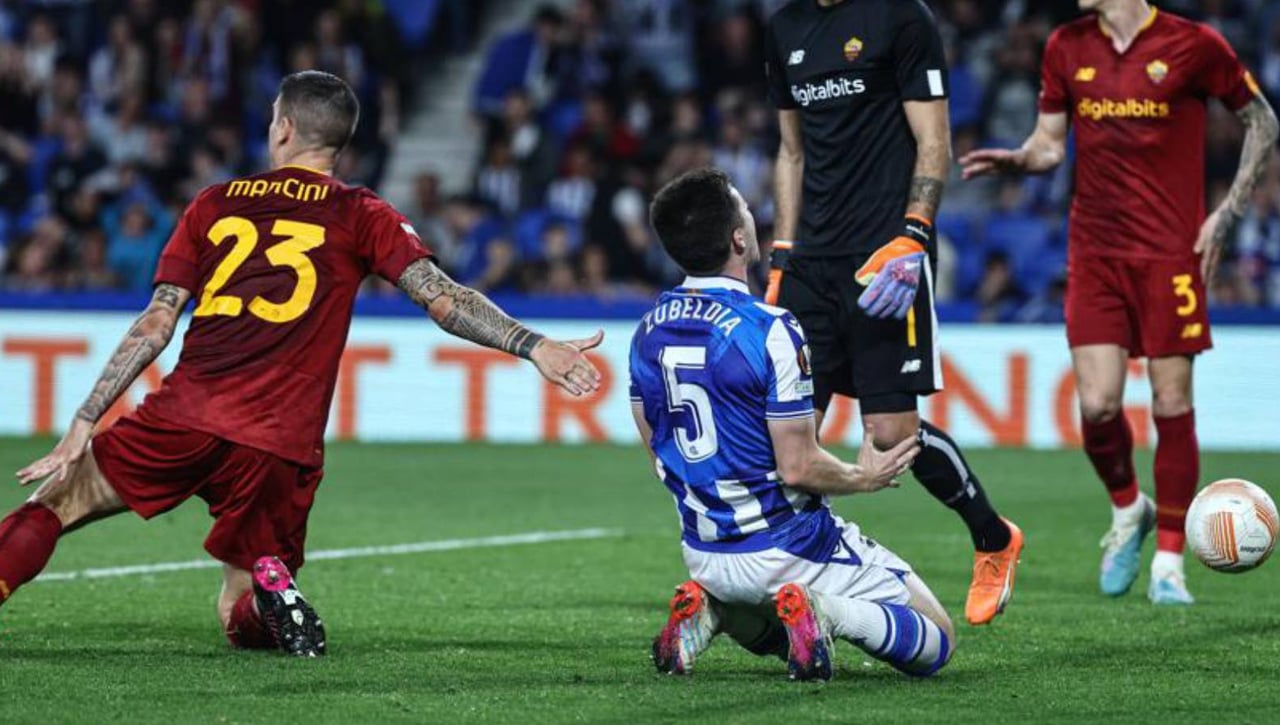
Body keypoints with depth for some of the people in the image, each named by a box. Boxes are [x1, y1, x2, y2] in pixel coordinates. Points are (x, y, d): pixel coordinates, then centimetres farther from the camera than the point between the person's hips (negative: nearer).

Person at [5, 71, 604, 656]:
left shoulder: (215, 204, 13)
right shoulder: (358, 217, 7)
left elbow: (154, 327, 10)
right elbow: (443, 299, -3)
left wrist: (82, 426, 11)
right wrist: (533, 346, -4)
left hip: (181, 420, 0)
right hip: (279, 450, 0)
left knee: (56, 500, 14)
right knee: (242, 622, 15)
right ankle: (269, 585, -20)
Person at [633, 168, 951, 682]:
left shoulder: (648, 333, -1)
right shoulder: (770, 331, -22)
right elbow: (798, 467, -18)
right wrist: (865, 478, 1)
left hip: (704, 556, 6)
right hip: (786, 550, -6)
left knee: (776, 635, 35)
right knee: (935, 642, 6)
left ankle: (711, 610, 4)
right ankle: (823, 610, -18)